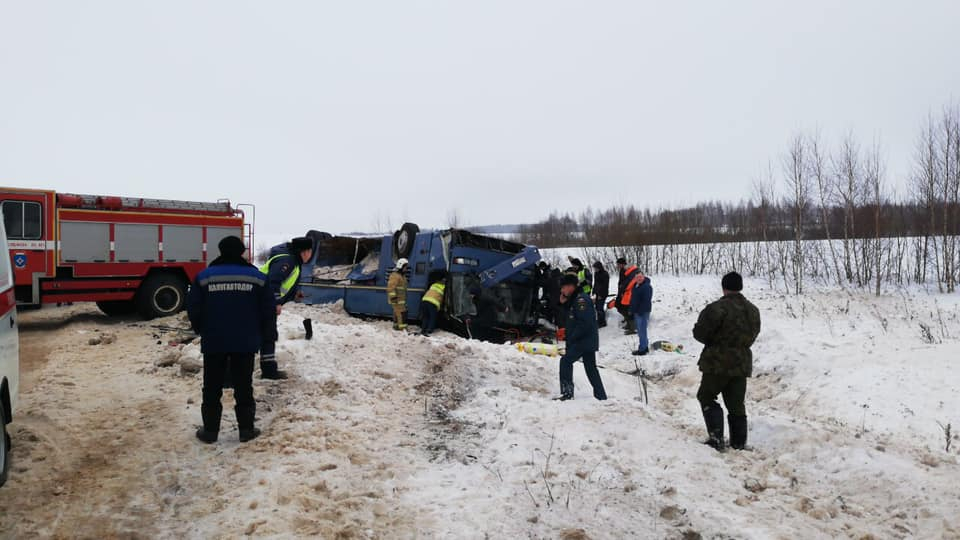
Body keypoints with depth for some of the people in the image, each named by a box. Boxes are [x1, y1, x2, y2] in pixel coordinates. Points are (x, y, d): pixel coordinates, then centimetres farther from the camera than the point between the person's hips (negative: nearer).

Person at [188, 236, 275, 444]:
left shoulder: (204, 277, -2)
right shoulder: (257, 277, -3)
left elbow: (193, 309, -1)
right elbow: (268, 310, -2)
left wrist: (202, 331, 15)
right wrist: (260, 333, 13)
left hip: (213, 342, 0)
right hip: (246, 342, 0)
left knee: (212, 388, 11)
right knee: (244, 387, 9)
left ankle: (210, 430, 16)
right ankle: (246, 429, 12)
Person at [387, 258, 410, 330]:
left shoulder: (402, 275, 19)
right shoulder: (395, 275, -15)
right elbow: (391, 287, -21)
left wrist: (404, 297, 28)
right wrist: (393, 297, -25)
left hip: (401, 299, 10)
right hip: (397, 299, -10)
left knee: (397, 312, 14)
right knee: (401, 312, -14)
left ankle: (396, 326, 21)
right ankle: (403, 327, -15)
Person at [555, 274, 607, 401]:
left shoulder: (581, 299, -17)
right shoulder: (574, 299, 15)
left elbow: (585, 323, -25)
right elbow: (569, 317, 20)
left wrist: (572, 337, -19)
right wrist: (563, 303, 6)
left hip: (584, 341, -10)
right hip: (588, 341, 10)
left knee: (565, 361, -11)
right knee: (591, 368, 14)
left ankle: (567, 393, -11)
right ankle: (601, 396, 21)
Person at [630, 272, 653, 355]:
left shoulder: (647, 287, -16)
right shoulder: (636, 286, 13)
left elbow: (646, 301, -21)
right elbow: (632, 299, 22)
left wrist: (640, 311, -21)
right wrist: (631, 310, 18)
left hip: (643, 313, -10)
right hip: (636, 312, 10)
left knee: (642, 331, -7)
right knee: (640, 330, 17)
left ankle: (642, 349, -2)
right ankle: (645, 347, 27)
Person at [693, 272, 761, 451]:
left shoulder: (717, 308, -19)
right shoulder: (753, 310, 6)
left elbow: (699, 332, -15)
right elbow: (752, 336, 15)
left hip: (718, 364, -6)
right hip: (742, 364, 6)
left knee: (706, 397, 10)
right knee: (736, 404, 16)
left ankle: (717, 437, -1)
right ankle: (739, 442, 19)